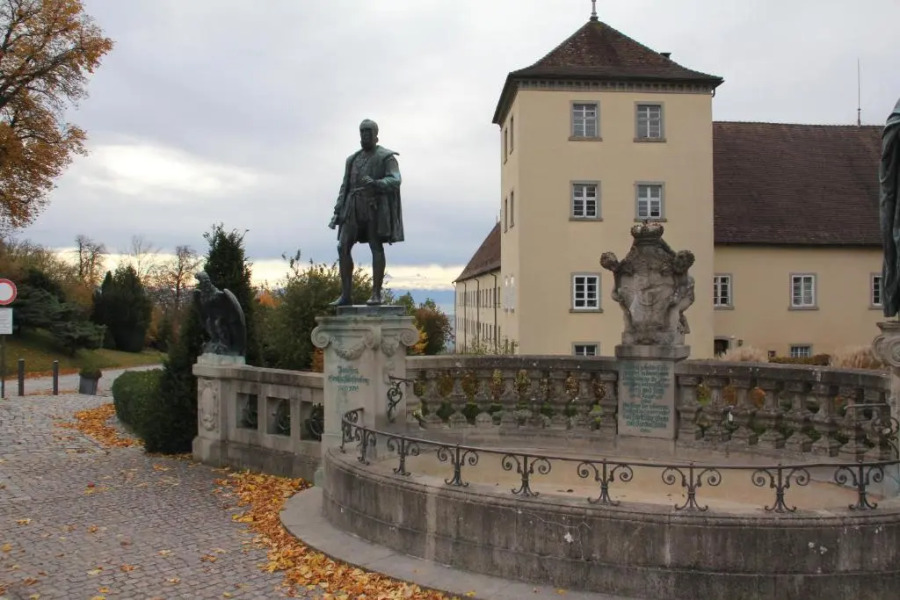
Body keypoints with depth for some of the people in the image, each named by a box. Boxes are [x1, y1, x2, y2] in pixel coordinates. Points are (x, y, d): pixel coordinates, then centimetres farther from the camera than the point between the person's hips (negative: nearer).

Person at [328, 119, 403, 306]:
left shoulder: (386, 157, 1)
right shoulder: (353, 159, 20)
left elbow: (395, 180, -13)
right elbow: (345, 186, 18)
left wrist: (376, 183, -31)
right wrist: (338, 211, 8)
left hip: (376, 207, -5)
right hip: (354, 209, 6)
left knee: (376, 248, -6)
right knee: (343, 247, -4)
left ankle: (376, 294, -3)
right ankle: (346, 295, -1)